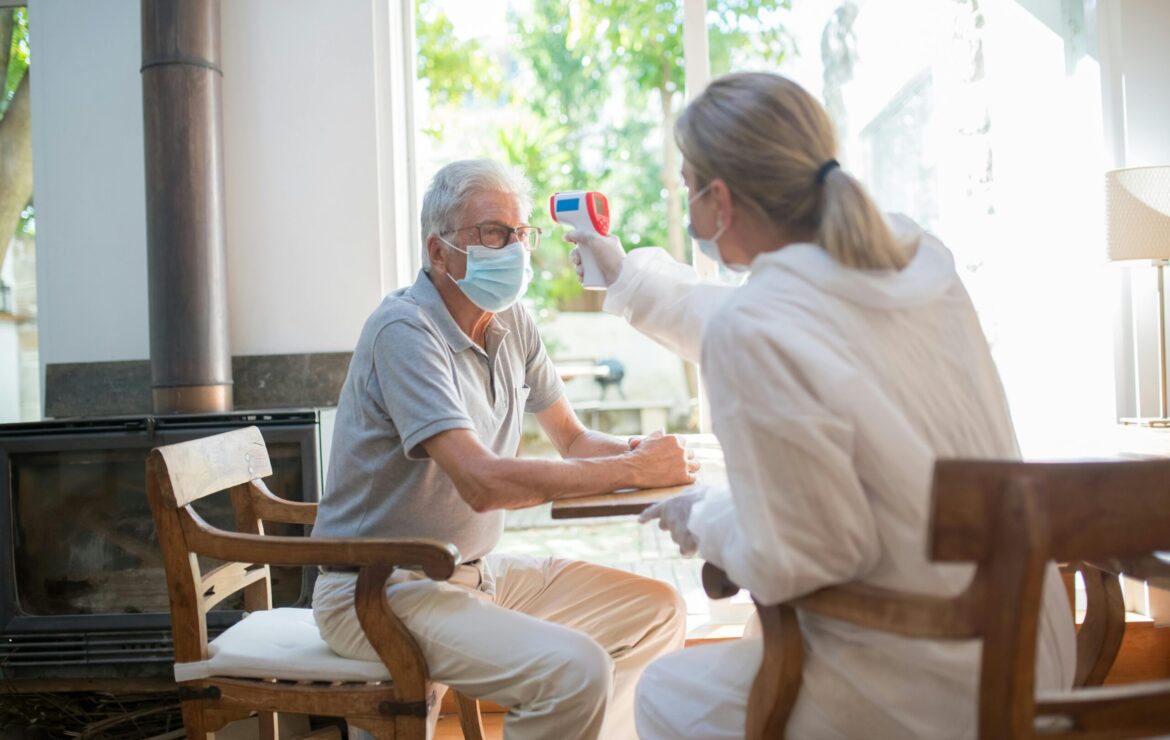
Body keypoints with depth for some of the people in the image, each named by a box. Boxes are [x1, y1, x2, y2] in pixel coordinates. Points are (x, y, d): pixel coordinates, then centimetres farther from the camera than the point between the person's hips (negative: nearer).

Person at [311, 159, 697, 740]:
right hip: (382, 590, -8)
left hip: (478, 569, 8)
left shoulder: (512, 323, 5)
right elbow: (483, 482, -29)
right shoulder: (404, 330, -20)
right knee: (574, 669, -27)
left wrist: (637, 449, -10)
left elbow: (573, 439, 13)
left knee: (658, 610, 6)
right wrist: (633, 469, -23)